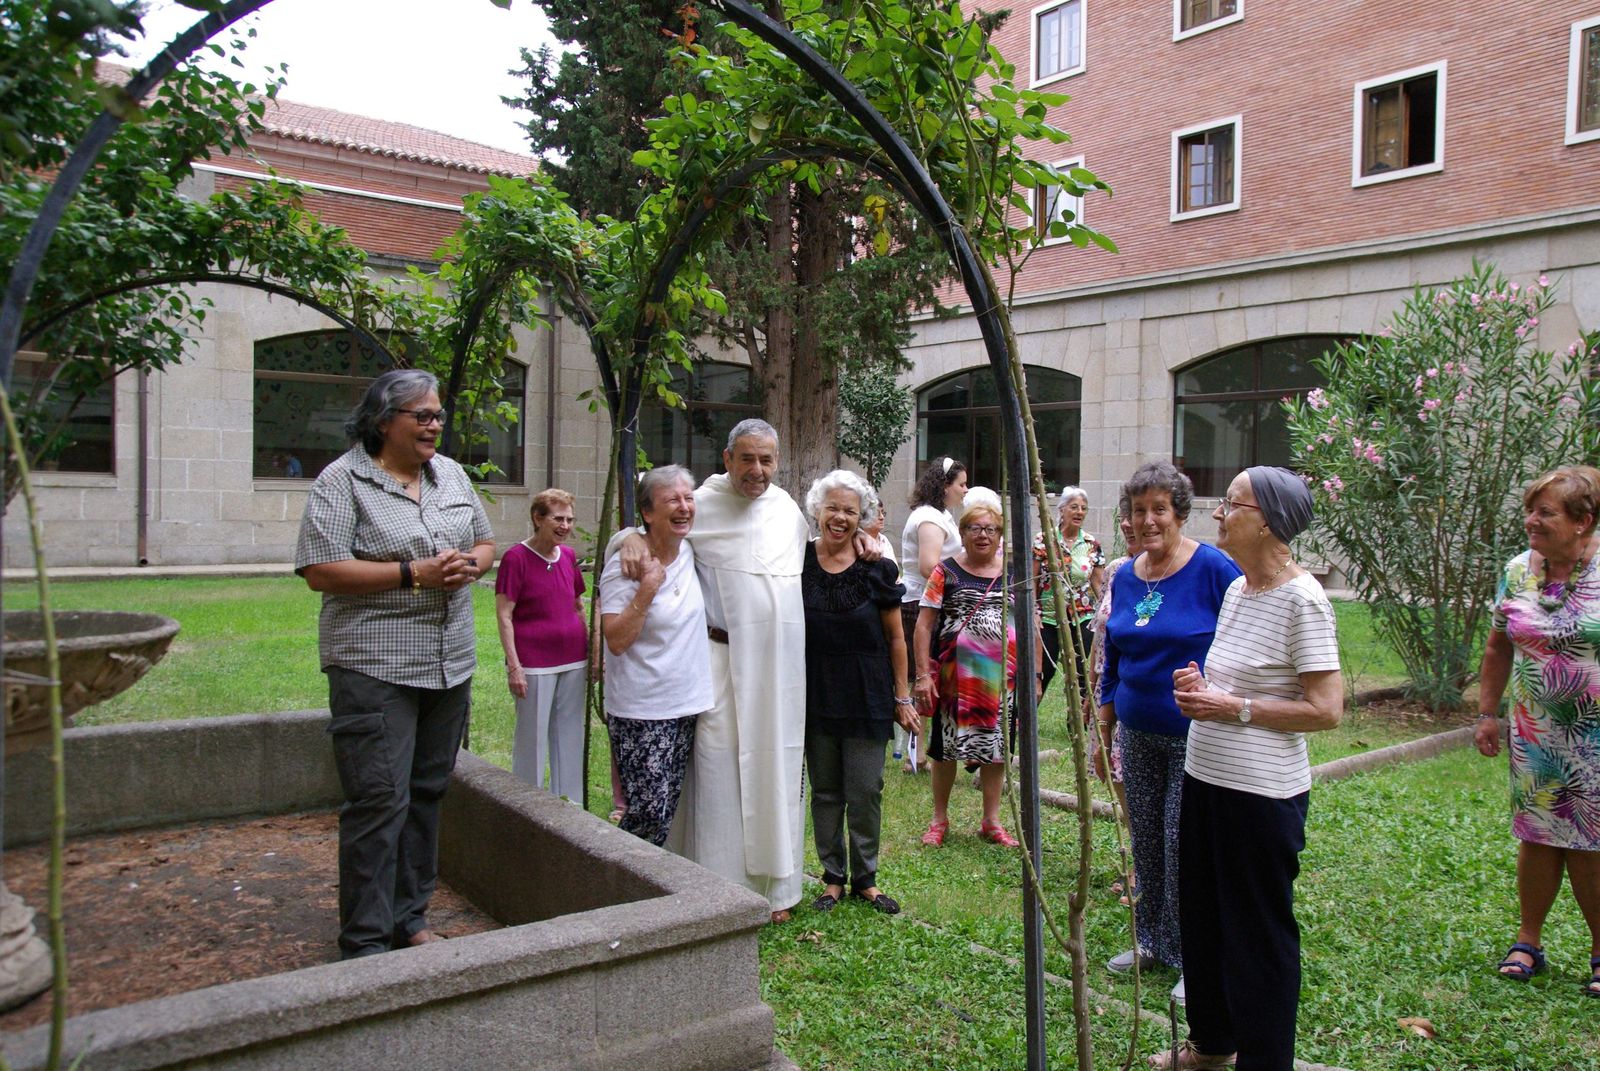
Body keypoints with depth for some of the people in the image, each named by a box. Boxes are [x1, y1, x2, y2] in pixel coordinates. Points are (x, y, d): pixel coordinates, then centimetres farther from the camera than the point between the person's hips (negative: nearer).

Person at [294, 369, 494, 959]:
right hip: (375, 668, -6)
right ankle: (365, 942, 7)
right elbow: (320, 571, -15)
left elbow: (485, 542, 20)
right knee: (380, 802, -6)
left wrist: (470, 564, -4)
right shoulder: (342, 480, -7)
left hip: (450, 666, 7)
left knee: (427, 794, 13)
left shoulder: (451, 474, 13)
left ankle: (410, 916, 28)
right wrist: (414, 573, -19)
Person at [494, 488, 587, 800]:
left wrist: (592, 651, 14)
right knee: (532, 739, 3)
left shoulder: (568, 556, 8)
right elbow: (504, 615, -11)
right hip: (534, 663, -6)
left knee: (570, 736, 13)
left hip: (573, 661, 6)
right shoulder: (516, 557, -9)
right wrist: (514, 666, -15)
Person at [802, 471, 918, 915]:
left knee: (866, 790, 4)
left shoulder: (876, 569, -4)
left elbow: (896, 638, 2)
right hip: (816, 693, 1)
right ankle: (833, 876, 23)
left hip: (867, 695, -1)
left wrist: (902, 696, 1)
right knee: (825, 790, 10)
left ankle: (865, 878, 20)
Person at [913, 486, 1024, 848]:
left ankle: (991, 821, 25)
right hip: (954, 675, -2)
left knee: (995, 744, 10)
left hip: (999, 677, 2)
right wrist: (923, 674, -9)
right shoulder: (946, 572, -2)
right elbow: (923, 624, -3)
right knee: (946, 744, 7)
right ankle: (940, 819, 23)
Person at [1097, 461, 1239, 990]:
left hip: (1196, 735, -6)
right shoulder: (1124, 577, 7)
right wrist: (1104, 729, 15)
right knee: (1145, 841, 13)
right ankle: (1150, 940, 30)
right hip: (1138, 734, 6)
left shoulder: (1213, 568, -12)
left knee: (1185, 845, -1)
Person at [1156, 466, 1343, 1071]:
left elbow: (1326, 710, -20)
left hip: (1262, 793, -9)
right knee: (1203, 917, 20)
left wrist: (1234, 709, -19)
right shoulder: (1237, 588, 8)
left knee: (1260, 931, 7)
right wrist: (1201, 684, 2)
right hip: (1204, 777, 9)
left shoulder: (1302, 599, -17)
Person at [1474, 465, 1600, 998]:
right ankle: (1528, 943, 25)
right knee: (1537, 837, 11)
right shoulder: (1518, 571, 1)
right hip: (1534, 733, 4)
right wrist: (1488, 713, 10)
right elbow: (1499, 647, 11)